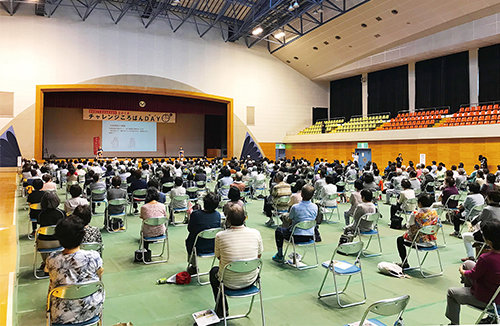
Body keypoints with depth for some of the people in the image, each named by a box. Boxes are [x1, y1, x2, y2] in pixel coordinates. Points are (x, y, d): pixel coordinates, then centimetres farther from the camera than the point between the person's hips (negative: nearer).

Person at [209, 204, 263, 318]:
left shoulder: (220, 236, -19)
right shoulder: (256, 233, -14)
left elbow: (218, 257, 0)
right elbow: (259, 255, 3)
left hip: (229, 283, -1)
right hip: (251, 281, 2)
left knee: (213, 271, 31)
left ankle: (221, 310, 38)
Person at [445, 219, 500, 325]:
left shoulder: (485, 259, -37)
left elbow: (472, 275, -17)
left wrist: (462, 271, 4)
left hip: (484, 300, -7)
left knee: (451, 292, 18)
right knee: (468, 263, 20)